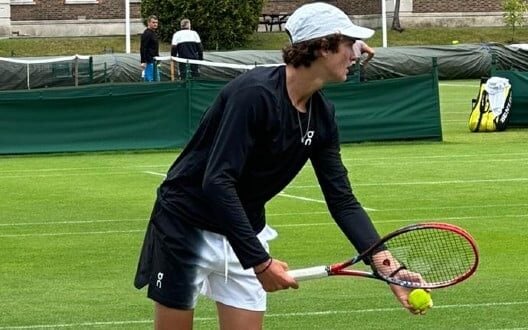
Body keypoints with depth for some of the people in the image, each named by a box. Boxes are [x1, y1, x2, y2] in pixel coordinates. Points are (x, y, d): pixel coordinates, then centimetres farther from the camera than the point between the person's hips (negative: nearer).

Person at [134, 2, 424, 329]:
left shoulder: (322, 115, -3)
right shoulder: (255, 93, -27)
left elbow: (341, 199, 0)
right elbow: (217, 182, -32)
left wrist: (384, 262, -14)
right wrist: (260, 261, -34)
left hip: (244, 233, 7)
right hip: (186, 225, -7)